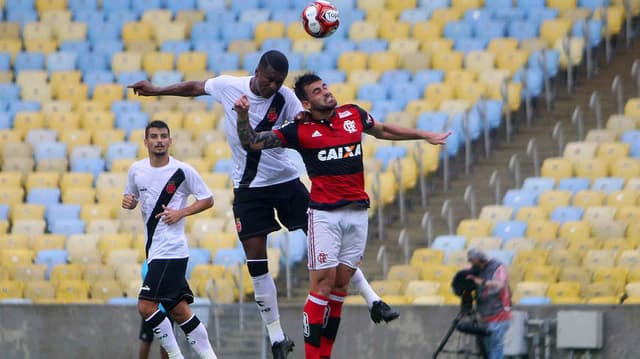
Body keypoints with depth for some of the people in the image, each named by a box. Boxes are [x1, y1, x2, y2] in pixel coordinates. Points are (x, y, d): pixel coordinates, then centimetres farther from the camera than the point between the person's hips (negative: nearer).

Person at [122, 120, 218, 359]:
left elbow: (207, 200, 0)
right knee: (178, 310, 8)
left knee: (146, 305, -15)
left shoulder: (182, 171, -7)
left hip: (171, 249, -7)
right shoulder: (136, 170, 8)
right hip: (153, 249, 7)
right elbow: (132, 198, 22)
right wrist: (127, 201, -2)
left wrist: (181, 212, -13)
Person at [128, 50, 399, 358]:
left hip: (286, 180, -1)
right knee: (256, 263, -3)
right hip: (248, 189, 1)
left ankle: (373, 302, 5)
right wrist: (155, 91, 21)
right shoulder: (227, 86, -6)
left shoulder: (286, 98, -10)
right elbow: (194, 87, 11)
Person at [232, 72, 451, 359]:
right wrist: (243, 115, -23)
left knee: (341, 286, 6)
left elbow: (382, 131, 27)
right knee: (323, 285, -10)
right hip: (325, 215, -4)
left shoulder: (353, 115, 9)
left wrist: (425, 135, 32)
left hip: (358, 212, 4)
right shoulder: (299, 130, -3)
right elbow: (251, 142, -5)